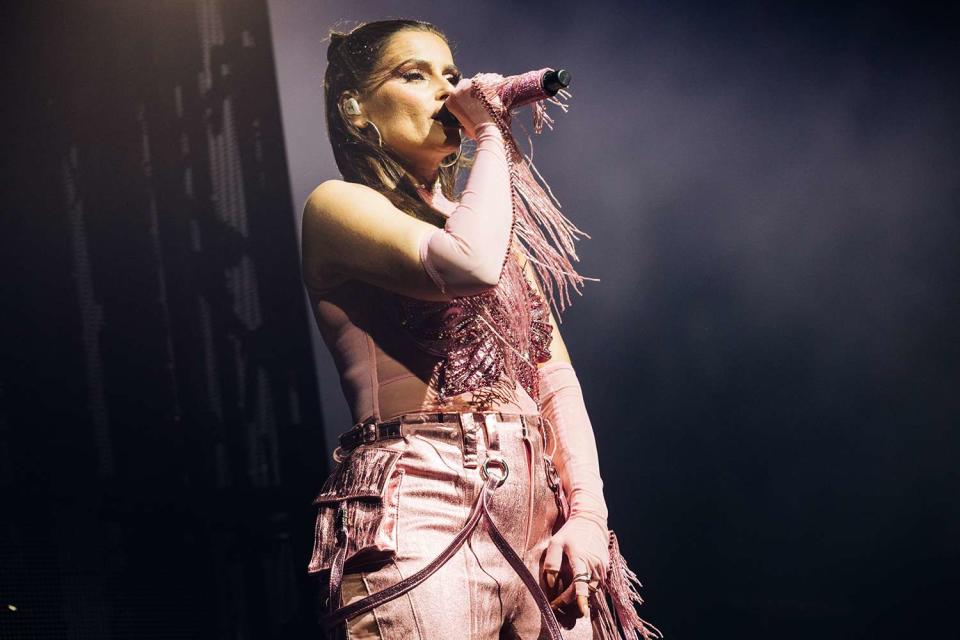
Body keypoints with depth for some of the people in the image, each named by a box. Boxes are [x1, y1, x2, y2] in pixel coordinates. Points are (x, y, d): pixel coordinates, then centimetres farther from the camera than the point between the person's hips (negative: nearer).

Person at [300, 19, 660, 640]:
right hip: (424, 519, -6)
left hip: (540, 516, 6)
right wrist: (492, 138, -3)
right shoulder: (339, 204, 1)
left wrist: (588, 513, -1)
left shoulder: (492, 223, 22)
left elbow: (556, 375, 13)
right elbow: (469, 264, -19)